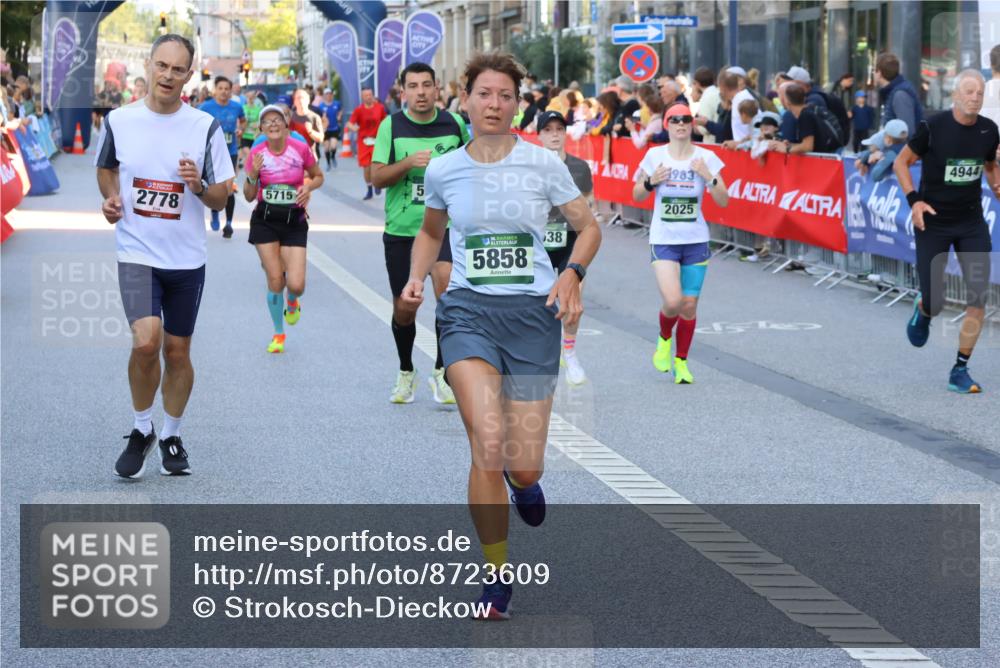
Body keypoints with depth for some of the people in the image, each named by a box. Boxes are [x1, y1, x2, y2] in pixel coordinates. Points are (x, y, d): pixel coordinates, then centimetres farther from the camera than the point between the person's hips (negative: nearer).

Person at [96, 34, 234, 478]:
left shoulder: (205, 127, -3)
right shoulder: (119, 121, -2)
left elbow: (221, 198, 0)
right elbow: (106, 168, 18)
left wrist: (200, 187, -21)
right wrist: (110, 198, -2)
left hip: (187, 258, 1)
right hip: (137, 253, -1)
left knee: (177, 351, 9)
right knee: (146, 341, -20)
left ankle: (171, 437, 29)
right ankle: (141, 430, 2)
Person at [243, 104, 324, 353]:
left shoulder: (301, 149, -8)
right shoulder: (256, 154, -5)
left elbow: (318, 177, 9)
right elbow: (249, 196, 0)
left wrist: (308, 186, -12)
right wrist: (253, 174, -18)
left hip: (294, 221, -1)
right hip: (265, 220, 1)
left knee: (296, 284, -12)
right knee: (275, 281, -1)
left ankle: (292, 302, 28)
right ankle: (278, 333, 21)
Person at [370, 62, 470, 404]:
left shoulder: (454, 123, 1)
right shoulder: (391, 126, -3)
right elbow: (376, 177, -7)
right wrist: (409, 163, -22)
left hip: (444, 226, -1)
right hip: (400, 230, 1)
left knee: (447, 286, -25)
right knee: (404, 309, 8)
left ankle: (442, 371, -14)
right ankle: (406, 373, 32)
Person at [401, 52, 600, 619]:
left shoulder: (544, 164, 0)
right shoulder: (443, 170, 5)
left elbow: (589, 226, 7)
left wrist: (573, 274, -11)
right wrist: (417, 276, 5)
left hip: (534, 313, 0)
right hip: (469, 311, 0)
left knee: (524, 467, -2)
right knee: (489, 445, -21)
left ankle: (525, 479, 40)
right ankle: (497, 577, -7)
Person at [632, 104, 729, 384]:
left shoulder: (707, 158, -1)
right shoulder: (655, 156, -1)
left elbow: (723, 201, -3)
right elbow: (637, 196, 7)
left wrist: (708, 176, -18)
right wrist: (651, 182, -13)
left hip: (696, 241, 1)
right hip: (663, 240, -1)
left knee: (689, 305, 3)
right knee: (672, 302, -16)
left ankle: (681, 361, 21)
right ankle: (664, 339, 17)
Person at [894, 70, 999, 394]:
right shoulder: (933, 128, -14)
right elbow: (900, 163, -3)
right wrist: (914, 199, -15)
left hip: (972, 224, 3)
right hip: (933, 223, -3)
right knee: (934, 304, -1)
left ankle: (960, 371, 5)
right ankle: (922, 310, 39)